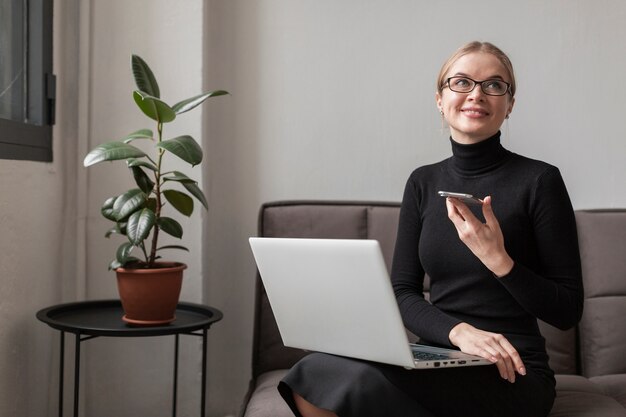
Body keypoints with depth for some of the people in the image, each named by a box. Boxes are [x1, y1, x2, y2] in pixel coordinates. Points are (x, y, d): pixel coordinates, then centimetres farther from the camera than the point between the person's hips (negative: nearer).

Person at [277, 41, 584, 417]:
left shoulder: (539, 180, -5)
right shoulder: (423, 182, 9)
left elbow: (568, 311, -3)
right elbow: (403, 292, 4)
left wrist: (499, 260, -19)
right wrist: (458, 330, -16)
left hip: (511, 375, -4)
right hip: (439, 362, 4)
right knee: (311, 381, -24)